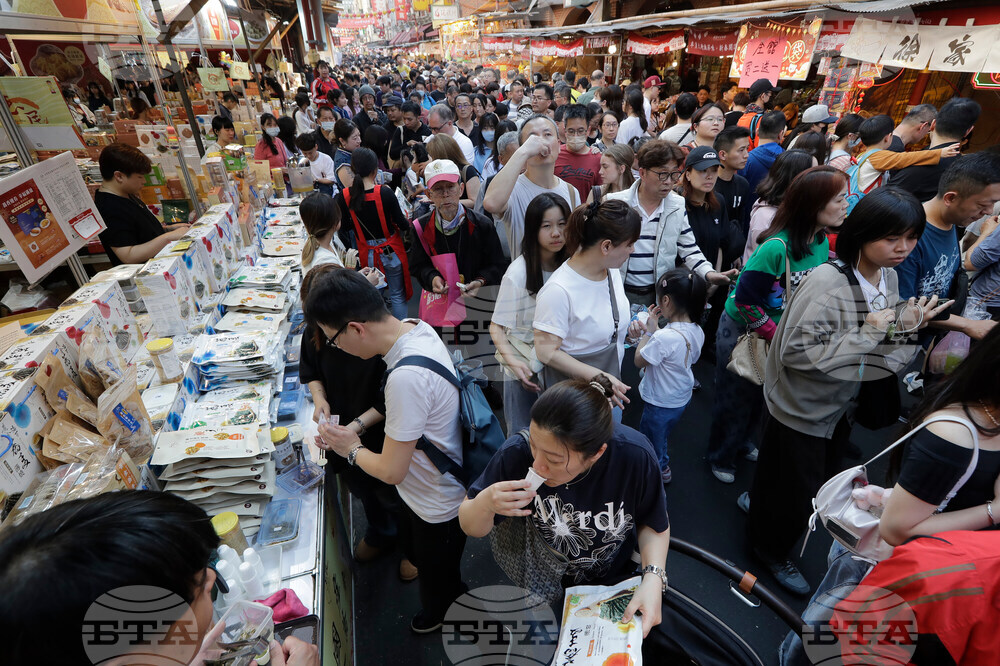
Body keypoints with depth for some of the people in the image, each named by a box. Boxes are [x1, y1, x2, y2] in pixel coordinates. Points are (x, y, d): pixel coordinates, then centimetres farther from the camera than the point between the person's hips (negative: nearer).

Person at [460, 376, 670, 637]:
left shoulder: (635, 456, -32)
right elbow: (472, 528, -16)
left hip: (615, 585, 1)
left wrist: (653, 578, -28)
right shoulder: (517, 452, -32)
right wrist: (485, 504, -39)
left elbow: (654, 524, -10)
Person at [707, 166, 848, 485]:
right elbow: (745, 299, -28)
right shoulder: (777, 247, -30)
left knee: (760, 393, 22)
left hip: (780, 332, 7)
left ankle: (745, 441, 49)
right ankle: (721, 457, 33)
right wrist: (776, 335, -19)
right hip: (741, 330, -7)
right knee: (735, 397, 11)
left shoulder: (821, 242, -5)